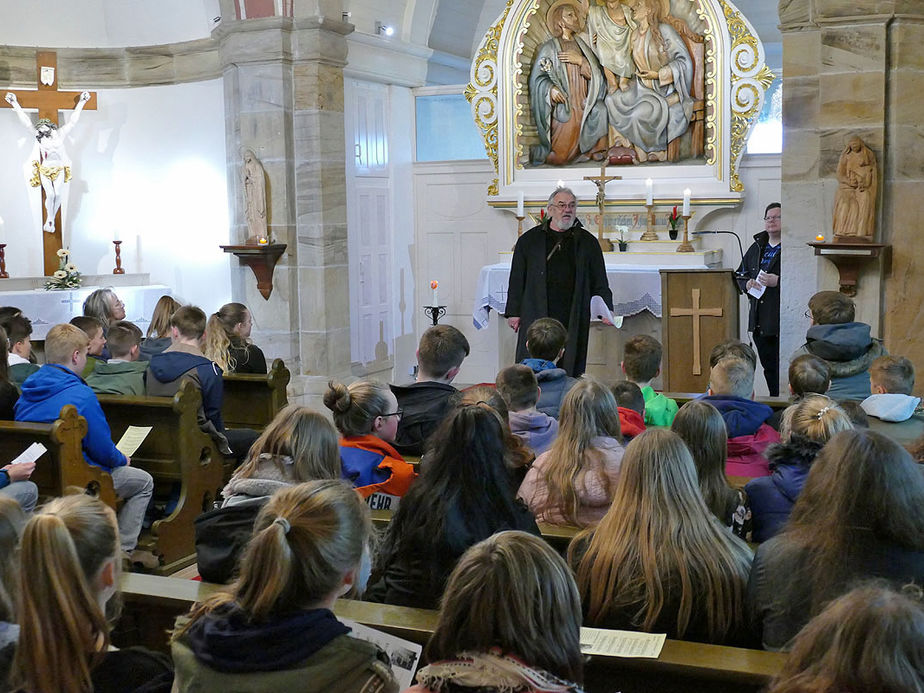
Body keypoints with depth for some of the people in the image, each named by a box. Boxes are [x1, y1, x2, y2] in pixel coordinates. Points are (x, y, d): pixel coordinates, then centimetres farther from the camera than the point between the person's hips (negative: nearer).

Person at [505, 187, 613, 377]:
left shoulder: (587, 242, 11)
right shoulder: (529, 240, 8)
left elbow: (600, 283, 11)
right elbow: (517, 280, 8)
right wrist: (513, 312, 3)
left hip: (574, 319, 1)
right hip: (536, 316, -1)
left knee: (571, 372, 2)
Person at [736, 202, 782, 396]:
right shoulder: (757, 247, 17)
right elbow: (740, 274, 27)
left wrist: (777, 282, -22)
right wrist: (747, 283, 6)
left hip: (781, 320, -7)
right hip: (759, 320, 7)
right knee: (768, 366, 14)